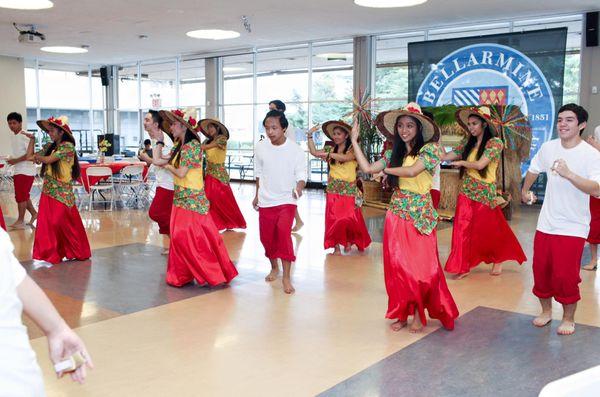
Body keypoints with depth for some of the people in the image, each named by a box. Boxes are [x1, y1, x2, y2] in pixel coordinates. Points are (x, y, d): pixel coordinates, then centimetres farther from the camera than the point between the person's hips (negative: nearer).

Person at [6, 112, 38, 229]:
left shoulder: (25, 136, -14)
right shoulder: (12, 136, 13)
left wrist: (16, 161, -19)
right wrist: (12, 160, 6)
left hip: (26, 170, -9)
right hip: (17, 170, 9)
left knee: (20, 195, -7)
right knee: (24, 195, 14)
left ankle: (20, 221, -1)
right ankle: (34, 213, 29)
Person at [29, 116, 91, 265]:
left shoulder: (67, 146, -11)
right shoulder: (49, 146, 11)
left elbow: (48, 160, -17)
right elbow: (30, 156, 13)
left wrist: (37, 156, 3)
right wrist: (32, 139, 9)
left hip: (62, 192, -7)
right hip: (48, 191, 7)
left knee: (63, 222, -3)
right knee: (46, 223, 6)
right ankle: (50, 253, 17)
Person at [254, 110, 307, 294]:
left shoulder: (296, 150, -10)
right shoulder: (260, 147, -2)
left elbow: (301, 175, -9)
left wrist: (299, 187, -31)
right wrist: (257, 195, 16)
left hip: (286, 200, -3)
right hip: (265, 201, 4)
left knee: (284, 232, -21)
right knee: (266, 237, 10)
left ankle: (286, 277, -10)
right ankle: (274, 268, 37)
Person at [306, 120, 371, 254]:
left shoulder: (352, 149, -4)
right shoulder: (331, 149, 9)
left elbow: (346, 157, -25)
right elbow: (314, 152, 4)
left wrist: (328, 154, -29)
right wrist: (309, 135, -1)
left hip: (348, 189, -3)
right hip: (333, 189, 3)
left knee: (349, 218, 0)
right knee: (334, 218, 0)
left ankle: (349, 240, 26)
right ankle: (336, 245, 9)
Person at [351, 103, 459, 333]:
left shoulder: (430, 149, -5)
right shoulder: (394, 153, 11)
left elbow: (412, 170, -20)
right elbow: (367, 168, 3)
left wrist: (386, 170, -4)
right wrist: (354, 140, 5)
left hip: (420, 215, -4)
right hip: (396, 215, 5)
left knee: (420, 265, 0)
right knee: (397, 265, 6)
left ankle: (418, 313, 14)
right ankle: (402, 312, 17)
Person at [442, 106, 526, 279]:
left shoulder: (495, 142, -8)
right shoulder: (468, 144, 10)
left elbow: (480, 164, -19)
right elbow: (446, 156, 3)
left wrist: (461, 162, -6)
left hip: (484, 193, -5)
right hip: (466, 192, 5)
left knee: (489, 230, 8)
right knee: (463, 230, 1)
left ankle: (498, 260, 31)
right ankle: (464, 266, 8)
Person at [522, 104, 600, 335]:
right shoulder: (548, 148, -1)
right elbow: (533, 170, 20)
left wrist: (569, 174, -38)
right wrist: (525, 191, 32)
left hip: (573, 227, -4)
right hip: (545, 224, 4)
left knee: (566, 275, -2)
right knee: (541, 270, 11)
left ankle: (568, 318, 21)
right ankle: (546, 310, 34)